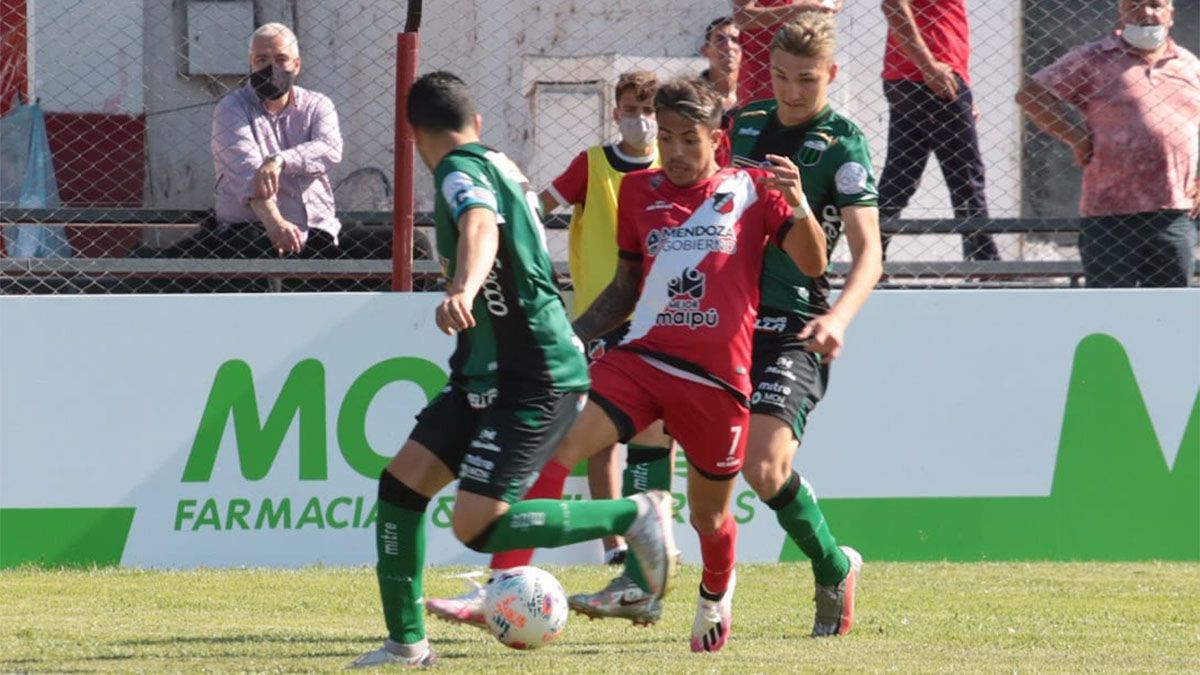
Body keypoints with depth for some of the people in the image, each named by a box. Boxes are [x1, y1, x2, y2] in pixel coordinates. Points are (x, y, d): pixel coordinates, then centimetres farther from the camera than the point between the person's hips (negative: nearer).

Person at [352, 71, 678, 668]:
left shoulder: (462, 172, -15)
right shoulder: (500, 165, 14)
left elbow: (481, 229, -39)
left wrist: (462, 289, -58)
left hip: (532, 382, -10)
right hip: (488, 373, 10)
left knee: (476, 526, -16)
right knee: (401, 483, 3)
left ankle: (634, 515, -4)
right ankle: (406, 641, 5)